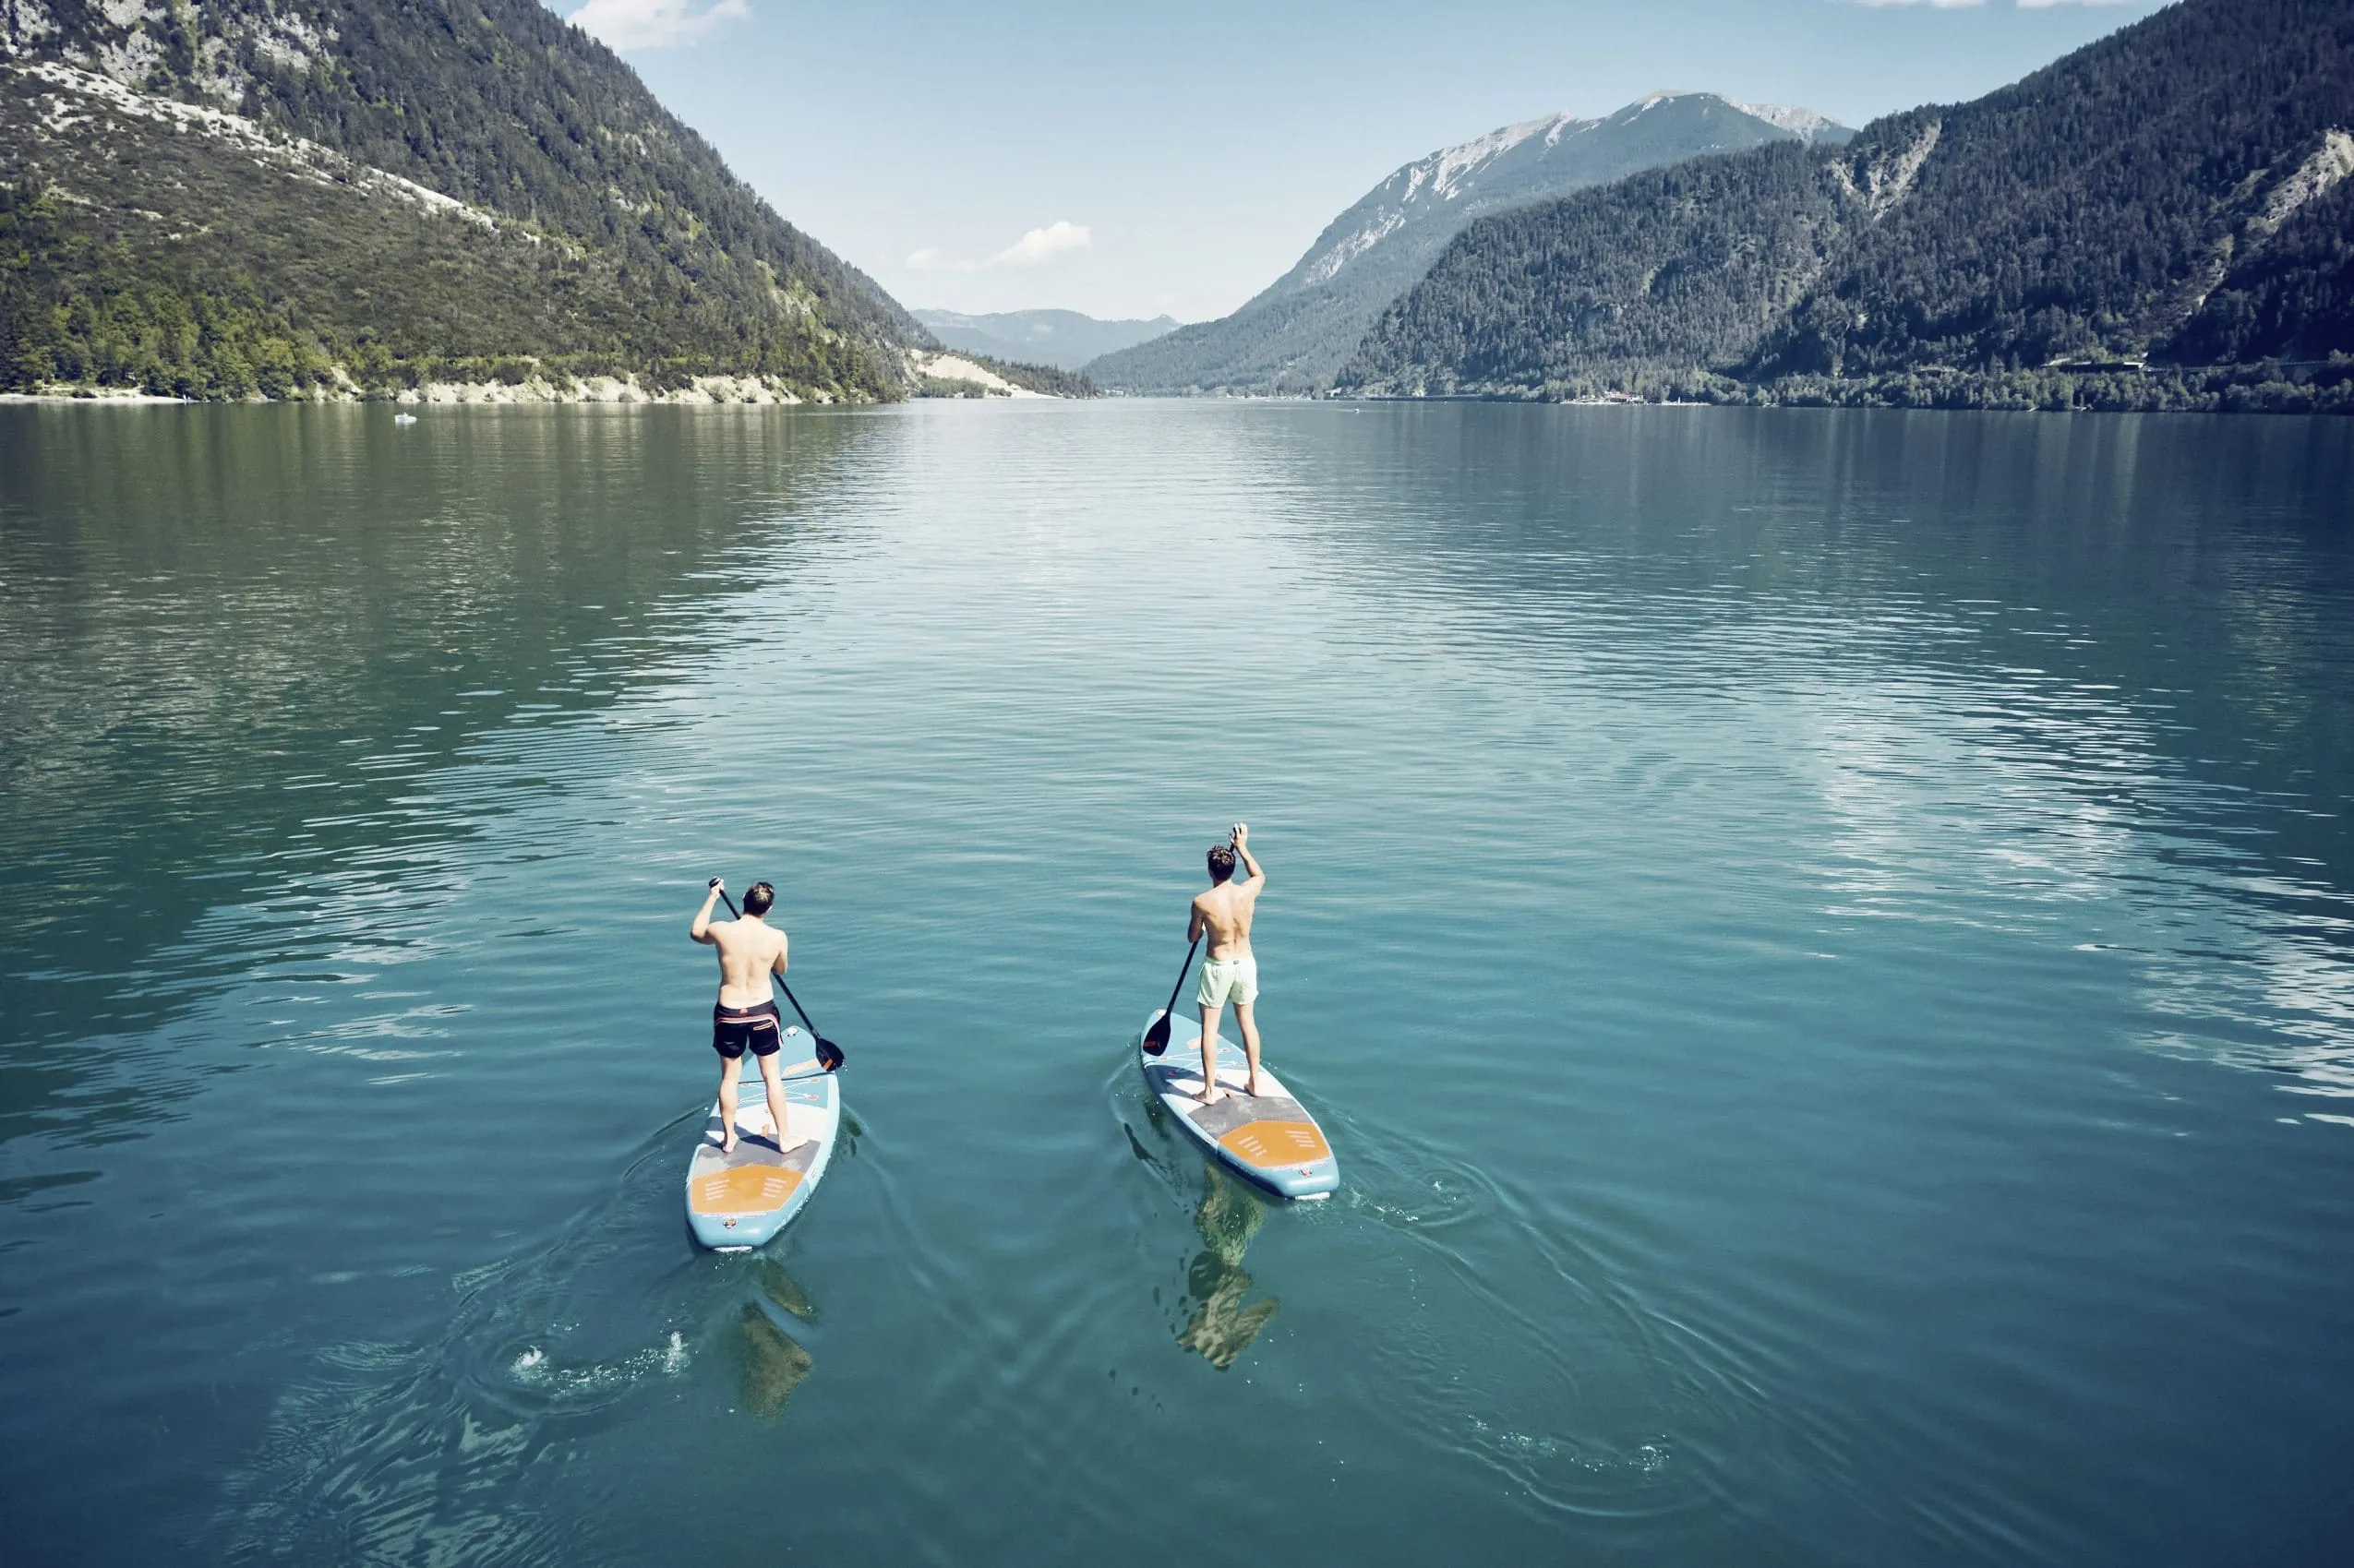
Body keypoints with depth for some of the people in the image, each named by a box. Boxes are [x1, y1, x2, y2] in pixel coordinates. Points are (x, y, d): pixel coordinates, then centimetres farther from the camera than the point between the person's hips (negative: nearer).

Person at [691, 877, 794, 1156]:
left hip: (728, 1015, 1)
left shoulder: (722, 931, -14)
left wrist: (711, 897, 19)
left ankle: (728, 1138, 28)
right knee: (772, 1076, 13)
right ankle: (783, 1138, 21)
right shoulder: (777, 937, -14)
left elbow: (696, 932, 11)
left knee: (729, 1077, 17)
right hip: (763, 1013, -1)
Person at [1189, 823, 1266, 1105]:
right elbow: (1260, 875, 16)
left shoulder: (1202, 902, -19)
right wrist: (1242, 847, 22)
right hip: (1245, 964, 4)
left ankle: (1210, 1091, 10)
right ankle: (1255, 1082, 27)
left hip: (1217, 967, -4)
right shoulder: (1248, 892, -10)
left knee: (1209, 1027, 7)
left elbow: (1193, 937, -3)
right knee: (1247, 1022, 18)